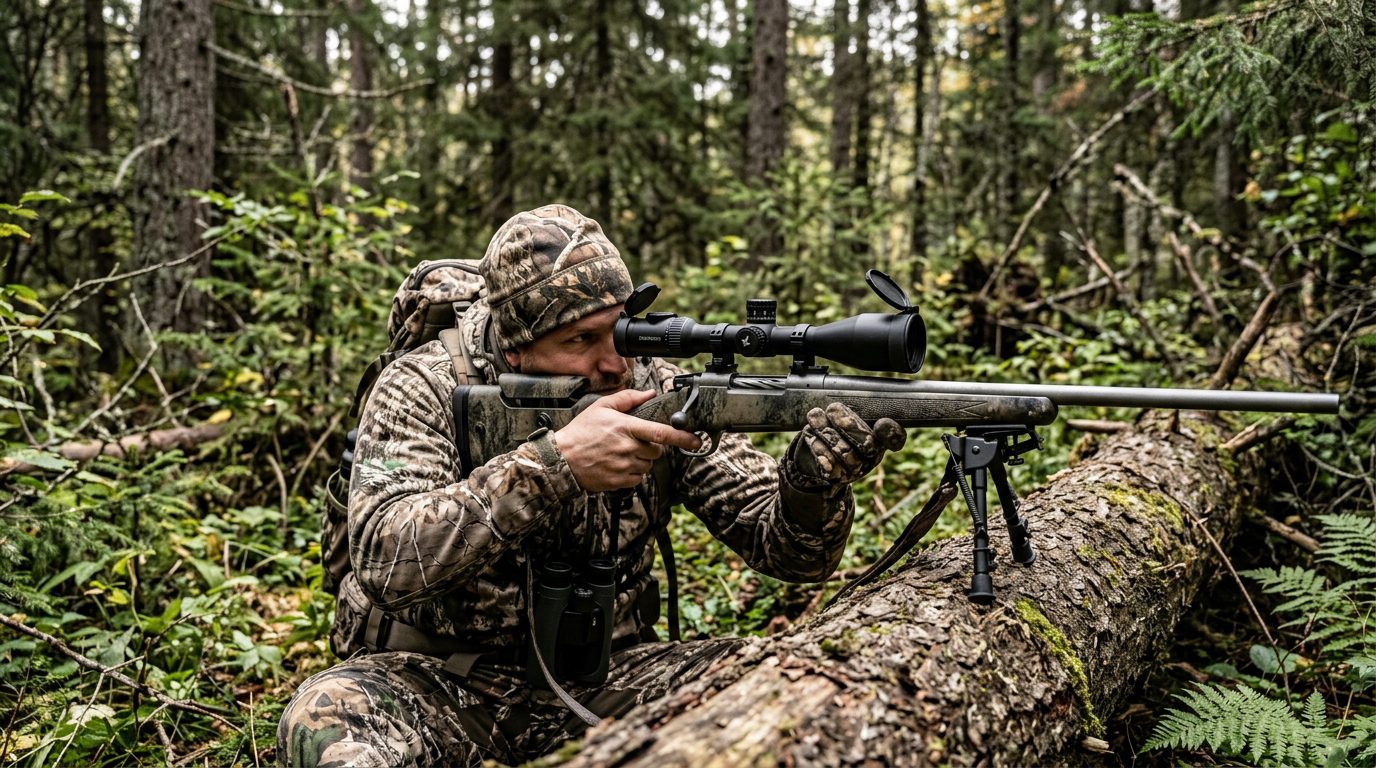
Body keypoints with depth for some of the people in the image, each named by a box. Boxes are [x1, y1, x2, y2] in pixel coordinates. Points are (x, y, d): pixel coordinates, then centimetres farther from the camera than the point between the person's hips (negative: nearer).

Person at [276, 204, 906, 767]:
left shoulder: (658, 391, -5)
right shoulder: (424, 391, -12)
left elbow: (791, 552, -6)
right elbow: (382, 557, -28)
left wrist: (813, 480, -30)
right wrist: (553, 462, -37)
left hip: (600, 676, 3)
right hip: (442, 678, -3)